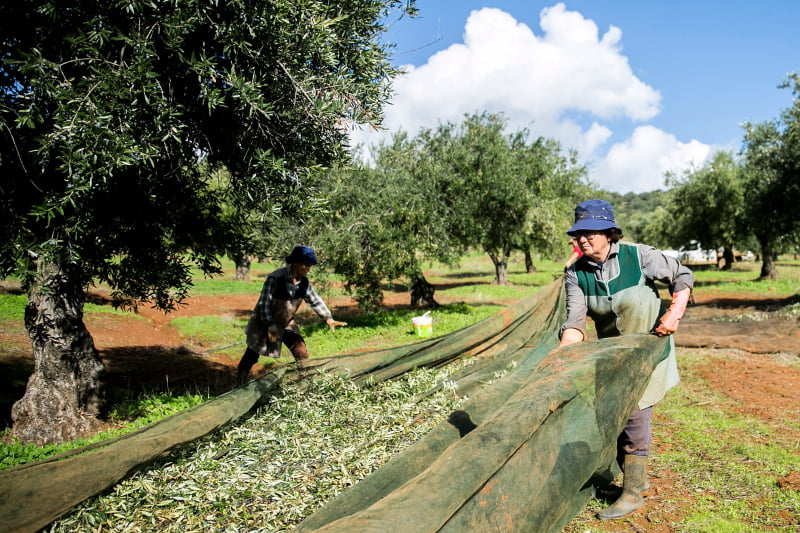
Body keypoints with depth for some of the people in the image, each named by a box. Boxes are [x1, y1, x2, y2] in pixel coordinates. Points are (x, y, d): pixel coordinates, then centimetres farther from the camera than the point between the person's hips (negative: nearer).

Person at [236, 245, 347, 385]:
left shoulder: (303, 281, -8)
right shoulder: (275, 278, -27)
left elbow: (315, 300, 0)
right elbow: (264, 303, -24)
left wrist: (328, 318, -9)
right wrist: (270, 325, -26)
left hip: (286, 324, 6)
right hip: (263, 323, -6)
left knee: (302, 355, 1)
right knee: (251, 356, 4)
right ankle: (240, 386, 20)